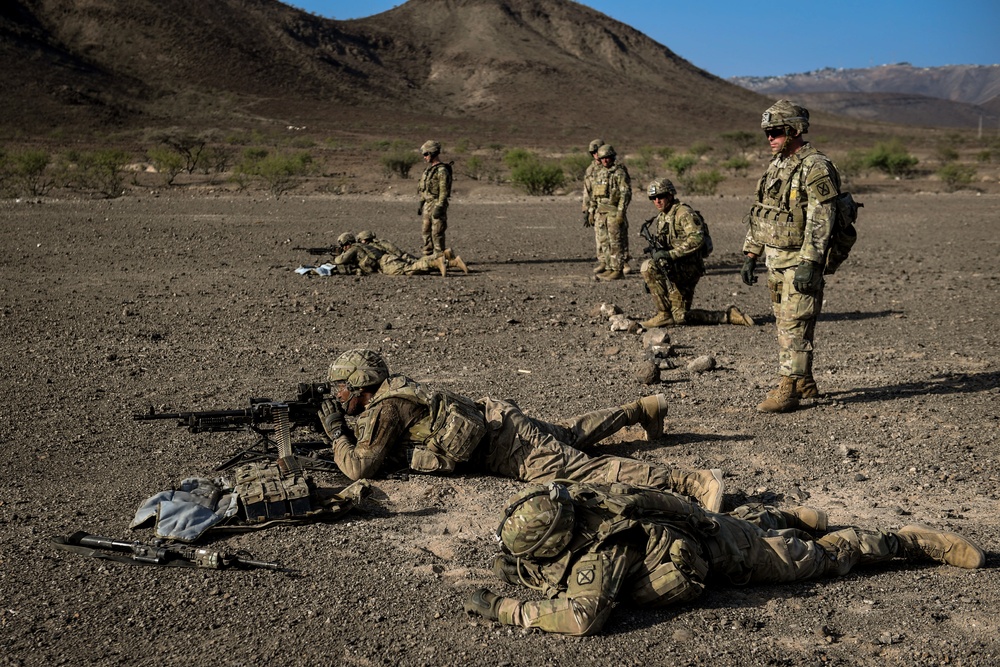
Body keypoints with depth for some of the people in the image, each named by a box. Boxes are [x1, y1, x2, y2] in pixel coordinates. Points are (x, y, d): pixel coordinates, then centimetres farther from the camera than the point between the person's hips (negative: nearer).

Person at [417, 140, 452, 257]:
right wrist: (421, 204, 19)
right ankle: (427, 255, 16)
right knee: (426, 231, 10)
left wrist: (439, 208, -23)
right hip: (427, 204, 9)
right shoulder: (428, 169, 15)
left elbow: (444, 191, -18)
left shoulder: (442, 170, -14)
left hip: (437, 204, -9)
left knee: (437, 232, -8)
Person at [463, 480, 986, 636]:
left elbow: (583, 616, -51)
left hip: (715, 552, -6)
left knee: (819, 559, 11)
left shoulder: (600, 546, -38)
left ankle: (916, 542, 26)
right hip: (679, 518, 7)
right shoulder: (562, 506, -15)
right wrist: (514, 569, -13)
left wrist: (504, 610, -45)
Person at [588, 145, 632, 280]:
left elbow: (626, 193, -13)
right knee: (602, 242, 8)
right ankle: (609, 268, 14)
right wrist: (592, 211, 16)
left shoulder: (620, 173, -8)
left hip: (614, 211, -8)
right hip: (600, 212, 8)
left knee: (616, 243, -6)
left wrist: (621, 213, -19)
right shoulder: (598, 173, 15)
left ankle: (618, 270, -2)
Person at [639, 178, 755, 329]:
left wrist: (670, 254, -29)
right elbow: (660, 246, 23)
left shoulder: (683, 212, -11)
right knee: (681, 317, 7)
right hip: (674, 270, 9)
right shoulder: (661, 217, 17)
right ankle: (727, 315, 18)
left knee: (648, 266, -27)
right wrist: (651, 279, 11)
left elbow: (697, 239, -26)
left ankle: (663, 314, -19)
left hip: (688, 267, -9)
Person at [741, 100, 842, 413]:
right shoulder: (775, 166, 14)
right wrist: (750, 255, 15)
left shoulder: (816, 168, -14)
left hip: (800, 261, -9)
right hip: (775, 261, 9)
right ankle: (805, 383, 24)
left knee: (794, 325, -9)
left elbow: (820, 221, -20)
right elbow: (759, 213, 19)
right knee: (784, 323, 14)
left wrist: (808, 264, -25)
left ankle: (787, 390, -8)